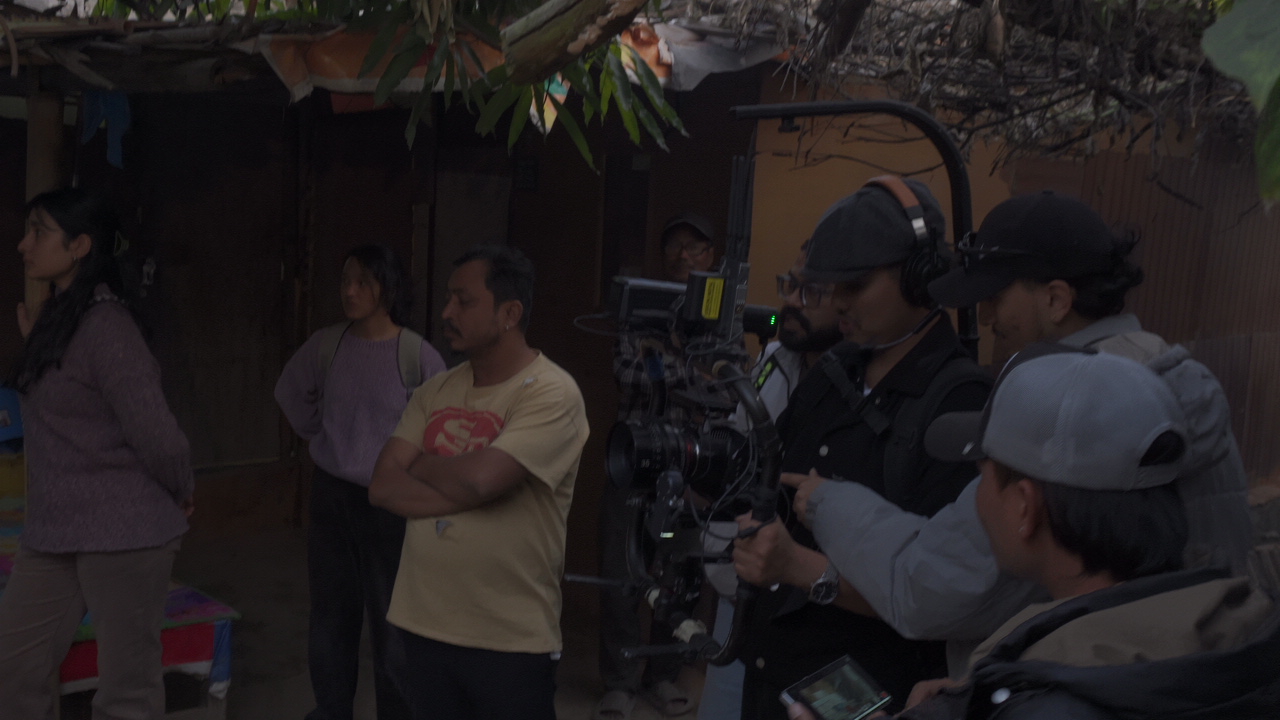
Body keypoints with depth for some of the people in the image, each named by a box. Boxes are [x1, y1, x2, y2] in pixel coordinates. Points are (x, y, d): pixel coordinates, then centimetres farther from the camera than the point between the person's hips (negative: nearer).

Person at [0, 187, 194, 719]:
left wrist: (181, 495, -3)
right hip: (54, 532, 9)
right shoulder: (57, 319, 11)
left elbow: (156, 435, -19)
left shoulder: (104, 326, -18)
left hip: (123, 532, -9)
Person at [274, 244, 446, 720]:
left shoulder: (418, 355, -14)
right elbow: (291, 396, 17)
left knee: (391, 622, 3)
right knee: (331, 616, 16)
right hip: (331, 496, 4)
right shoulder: (325, 345, -2)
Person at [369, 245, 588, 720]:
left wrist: (421, 464, -5)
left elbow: (477, 479, -26)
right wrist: (465, 493, -15)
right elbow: (383, 487, -1)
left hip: (510, 639, -6)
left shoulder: (551, 394, -14)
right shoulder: (436, 390, 7)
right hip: (424, 624, 6)